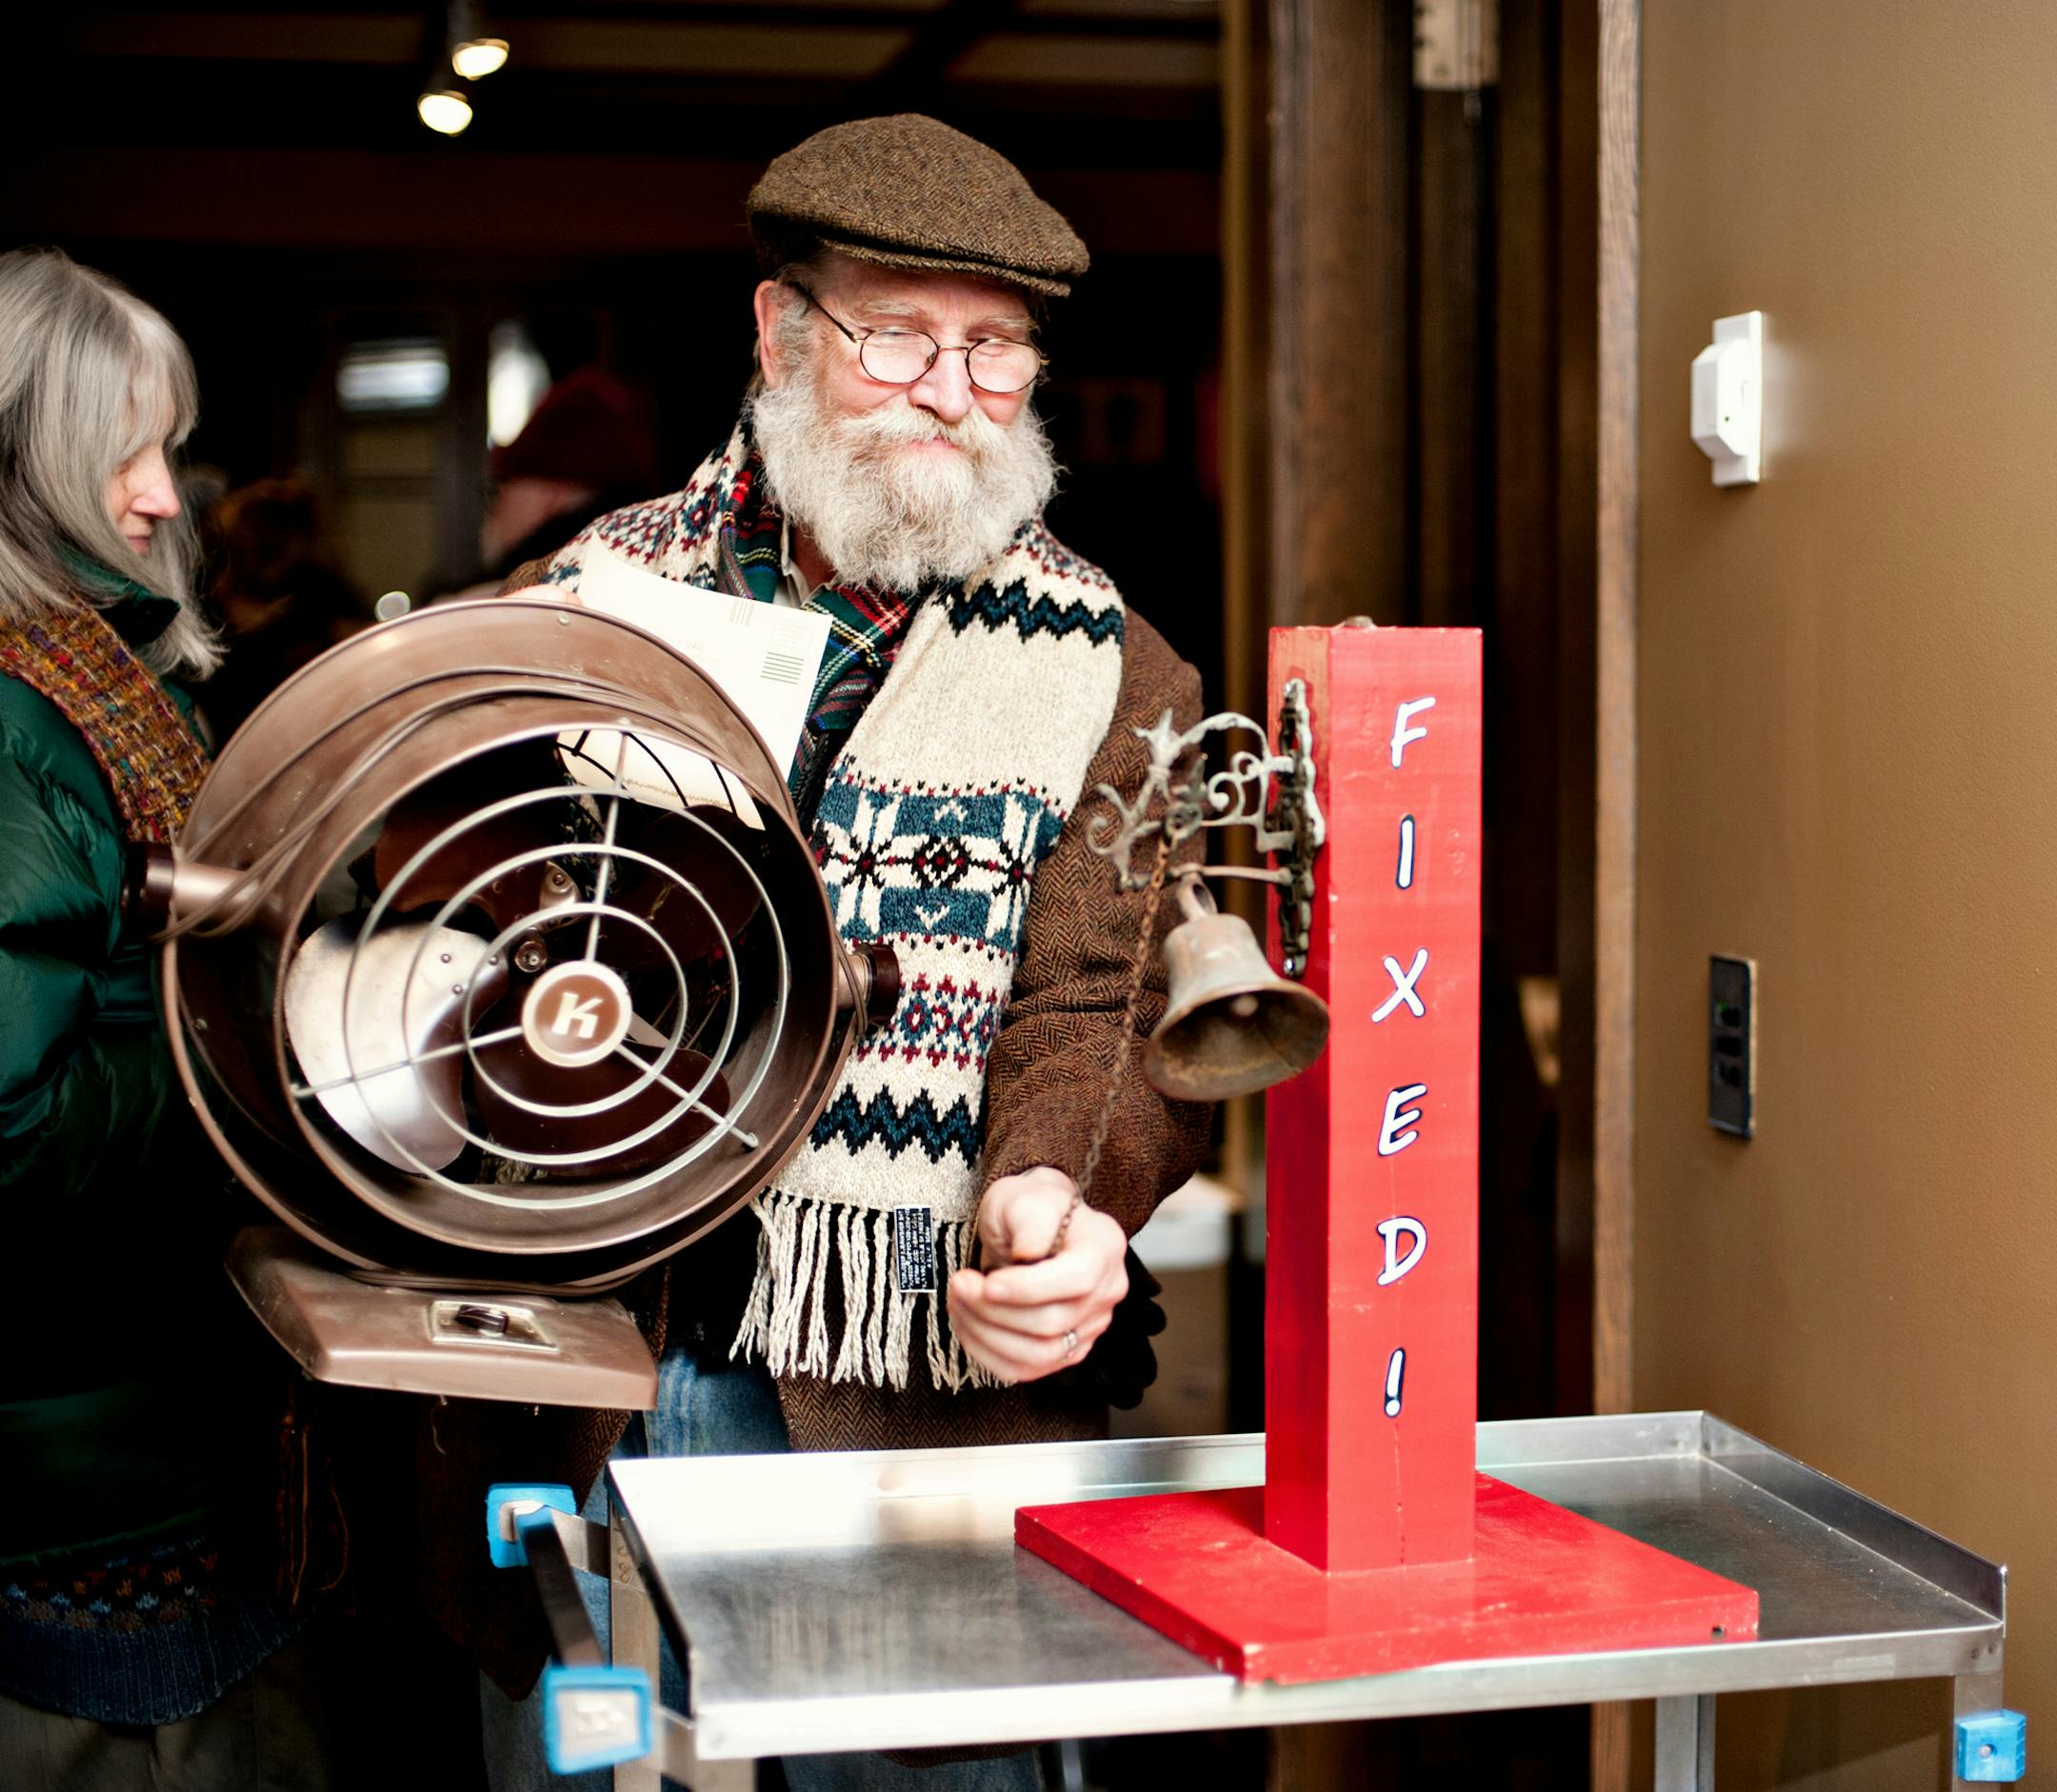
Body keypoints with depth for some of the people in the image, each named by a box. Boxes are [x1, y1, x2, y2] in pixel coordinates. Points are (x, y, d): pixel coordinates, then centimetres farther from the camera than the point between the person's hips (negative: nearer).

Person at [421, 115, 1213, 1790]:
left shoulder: (1107, 674, 1)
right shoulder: (590, 600, 6)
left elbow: (1106, 1007, -9)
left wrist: (1049, 1196, -30)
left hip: (916, 1415, -1)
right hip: (573, 1408, 2)